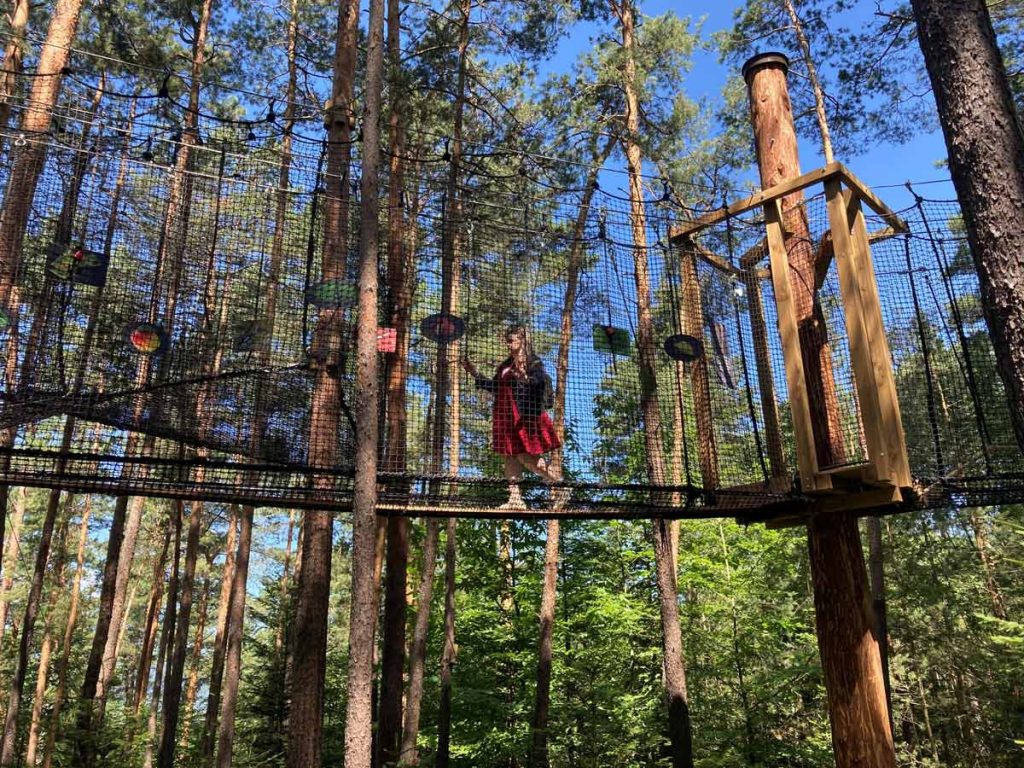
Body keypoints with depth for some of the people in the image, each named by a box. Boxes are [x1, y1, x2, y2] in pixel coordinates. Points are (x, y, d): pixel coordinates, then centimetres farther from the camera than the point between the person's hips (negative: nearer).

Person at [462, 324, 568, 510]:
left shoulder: (533, 363, -4)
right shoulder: (506, 364, 19)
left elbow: (541, 383, -19)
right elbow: (495, 386, 24)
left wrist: (526, 379, -38)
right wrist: (475, 374, 20)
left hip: (525, 418, -8)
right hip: (507, 418, 8)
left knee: (526, 457, -9)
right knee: (511, 457, 6)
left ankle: (560, 485, 6)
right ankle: (515, 498, 9)